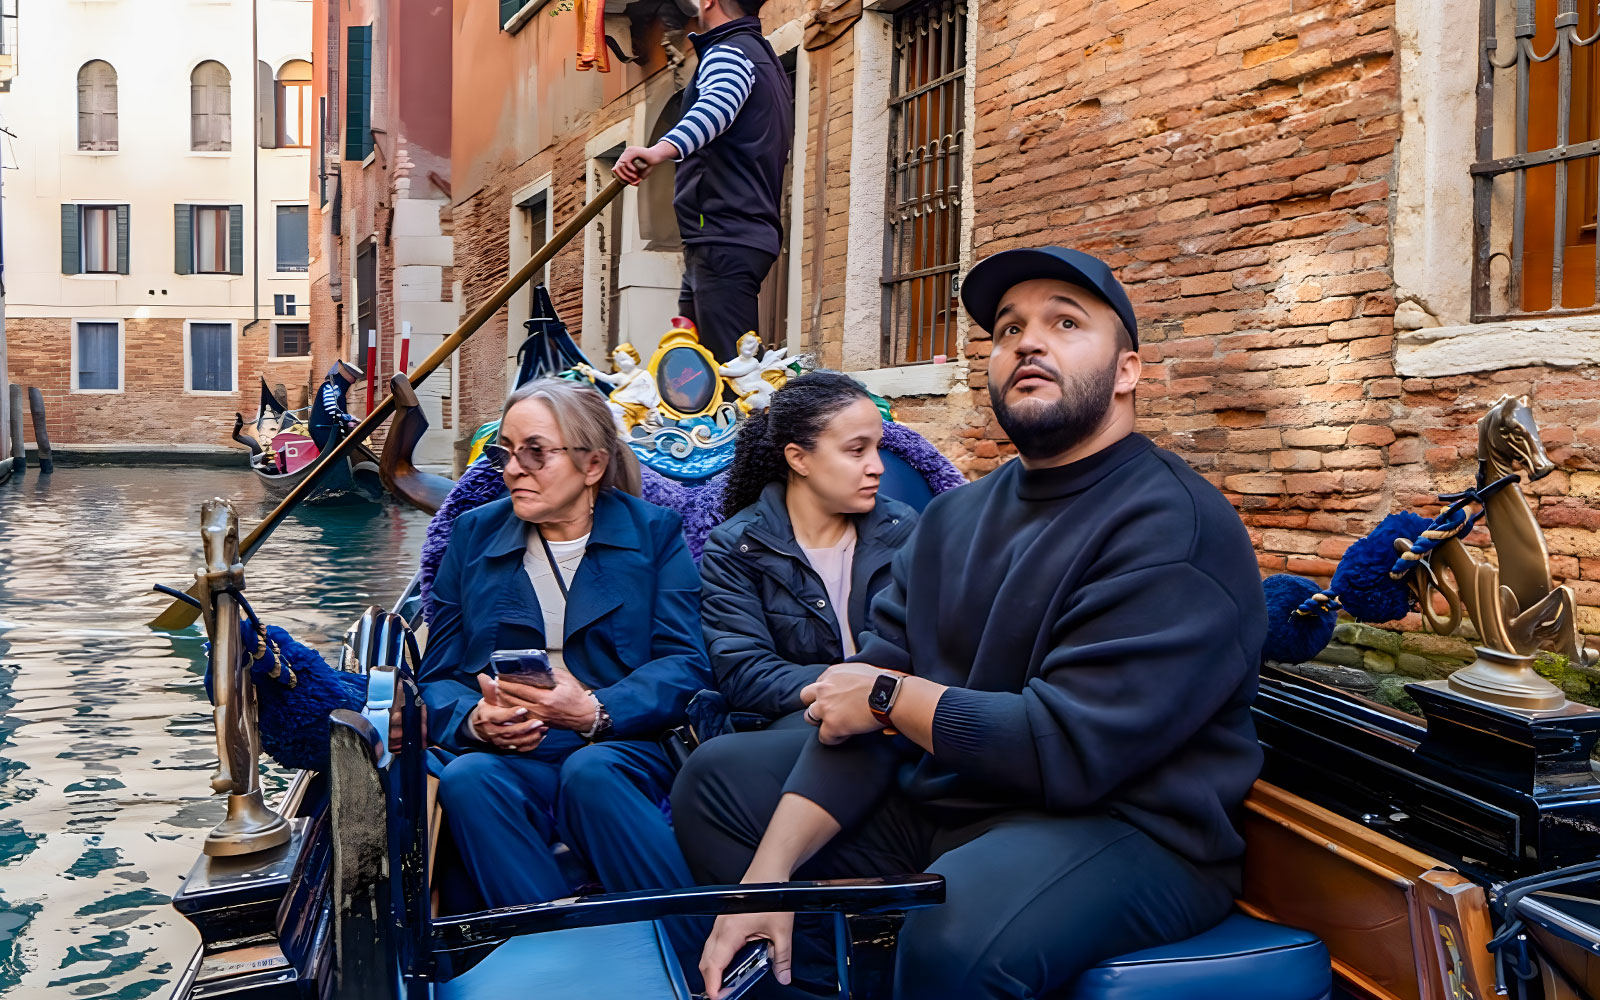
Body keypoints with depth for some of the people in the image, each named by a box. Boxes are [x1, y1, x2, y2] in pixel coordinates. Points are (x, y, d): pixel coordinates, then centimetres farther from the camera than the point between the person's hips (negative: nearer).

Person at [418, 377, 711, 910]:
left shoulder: (653, 532, 9)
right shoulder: (474, 533, 17)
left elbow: (685, 664, -3)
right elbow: (439, 676, 12)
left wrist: (595, 711, -20)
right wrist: (475, 719, -12)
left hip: (624, 751, -2)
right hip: (511, 759, 2)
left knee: (589, 772, -35)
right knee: (466, 778, -31)